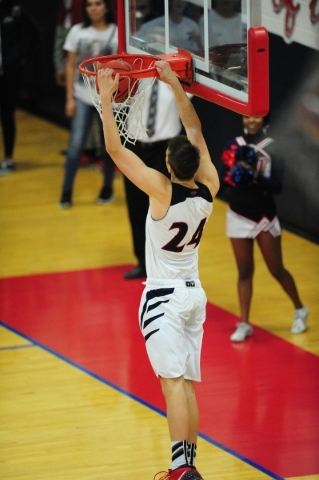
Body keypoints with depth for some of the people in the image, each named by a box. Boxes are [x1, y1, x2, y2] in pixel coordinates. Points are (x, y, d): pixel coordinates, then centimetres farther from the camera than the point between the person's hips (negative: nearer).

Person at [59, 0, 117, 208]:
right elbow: (71, 66, 4)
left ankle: (107, 188, 23)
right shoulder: (77, 32, 1)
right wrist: (70, 98, 0)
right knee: (76, 144, -5)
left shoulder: (117, 33, -6)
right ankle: (67, 191, 2)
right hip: (83, 97, 1)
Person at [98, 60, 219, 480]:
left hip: (163, 298, -6)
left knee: (173, 381, -13)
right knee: (187, 384, 10)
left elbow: (115, 149, -17)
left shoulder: (162, 191, -19)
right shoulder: (208, 189, -4)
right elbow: (194, 131, 8)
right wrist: (175, 85, 15)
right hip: (194, 293, 6)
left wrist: (106, 99, -10)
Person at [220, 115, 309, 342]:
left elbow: (277, 186, -14)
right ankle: (244, 324, 9)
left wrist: (255, 176, -29)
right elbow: (223, 178, 0)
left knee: (277, 270, 7)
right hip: (239, 216, 3)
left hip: (264, 217, -3)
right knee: (245, 271, 5)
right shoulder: (235, 145, 0)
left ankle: (300, 310, 28)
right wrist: (233, 173, -21)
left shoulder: (271, 148, -10)